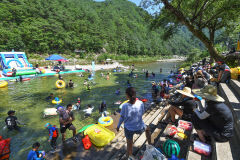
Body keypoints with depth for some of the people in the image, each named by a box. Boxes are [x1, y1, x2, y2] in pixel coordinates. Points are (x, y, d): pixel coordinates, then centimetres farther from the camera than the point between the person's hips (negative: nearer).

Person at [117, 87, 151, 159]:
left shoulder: (125, 106, -23)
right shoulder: (141, 103, -19)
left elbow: (122, 117, -10)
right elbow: (142, 113, -1)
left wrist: (118, 126, 7)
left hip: (129, 128, -1)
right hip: (139, 128, 1)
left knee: (129, 144, 24)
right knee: (147, 129, 35)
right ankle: (150, 145, 49)